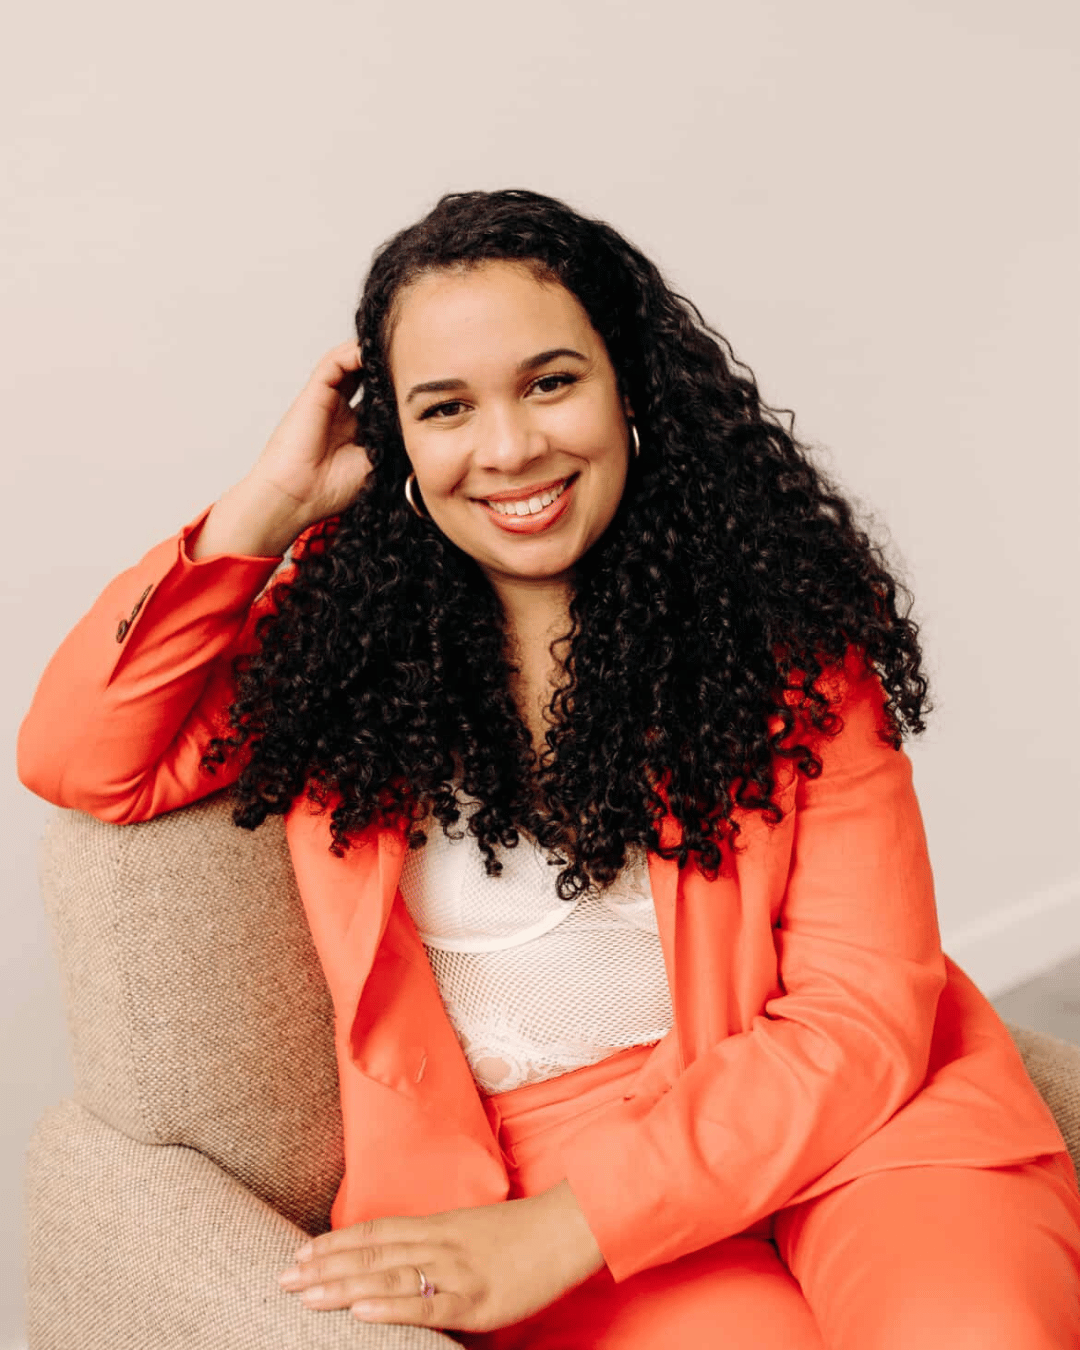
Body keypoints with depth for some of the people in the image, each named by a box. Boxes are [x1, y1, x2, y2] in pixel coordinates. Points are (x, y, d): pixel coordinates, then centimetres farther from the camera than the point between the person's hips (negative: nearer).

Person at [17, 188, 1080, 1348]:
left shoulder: (780, 617, -4)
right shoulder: (345, 616, 3)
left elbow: (866, 1015, -8)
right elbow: (79, 762, -1)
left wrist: (556, 1233, -16)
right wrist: (269, 505, -5)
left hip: (836, 1113, 1)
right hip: (528, 1149, 0)